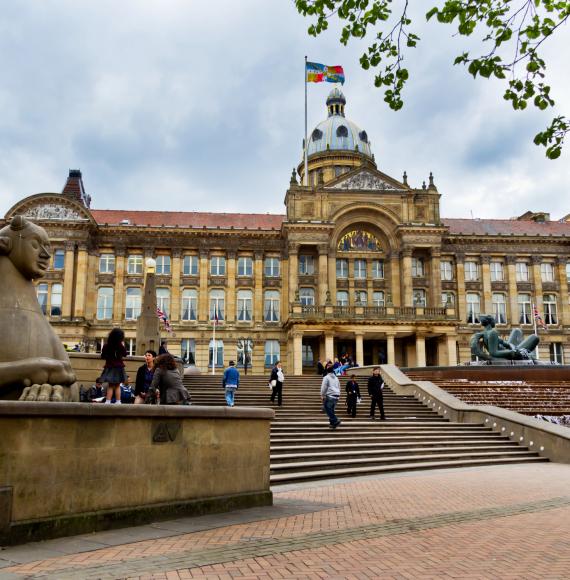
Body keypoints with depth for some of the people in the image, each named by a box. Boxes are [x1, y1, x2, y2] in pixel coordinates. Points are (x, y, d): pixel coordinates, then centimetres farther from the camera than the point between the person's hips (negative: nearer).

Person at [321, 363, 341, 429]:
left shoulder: (326, 377, -4)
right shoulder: (336, 378, 18)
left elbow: (324, 387, -8)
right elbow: (339, 387, 22)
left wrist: (322, 395, 2)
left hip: (329, 396, -7)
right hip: (336, 396, 7)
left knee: (327, 409, -4)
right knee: (331, 409, 15)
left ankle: (335, 420, -17)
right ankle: (333, 423, 10)